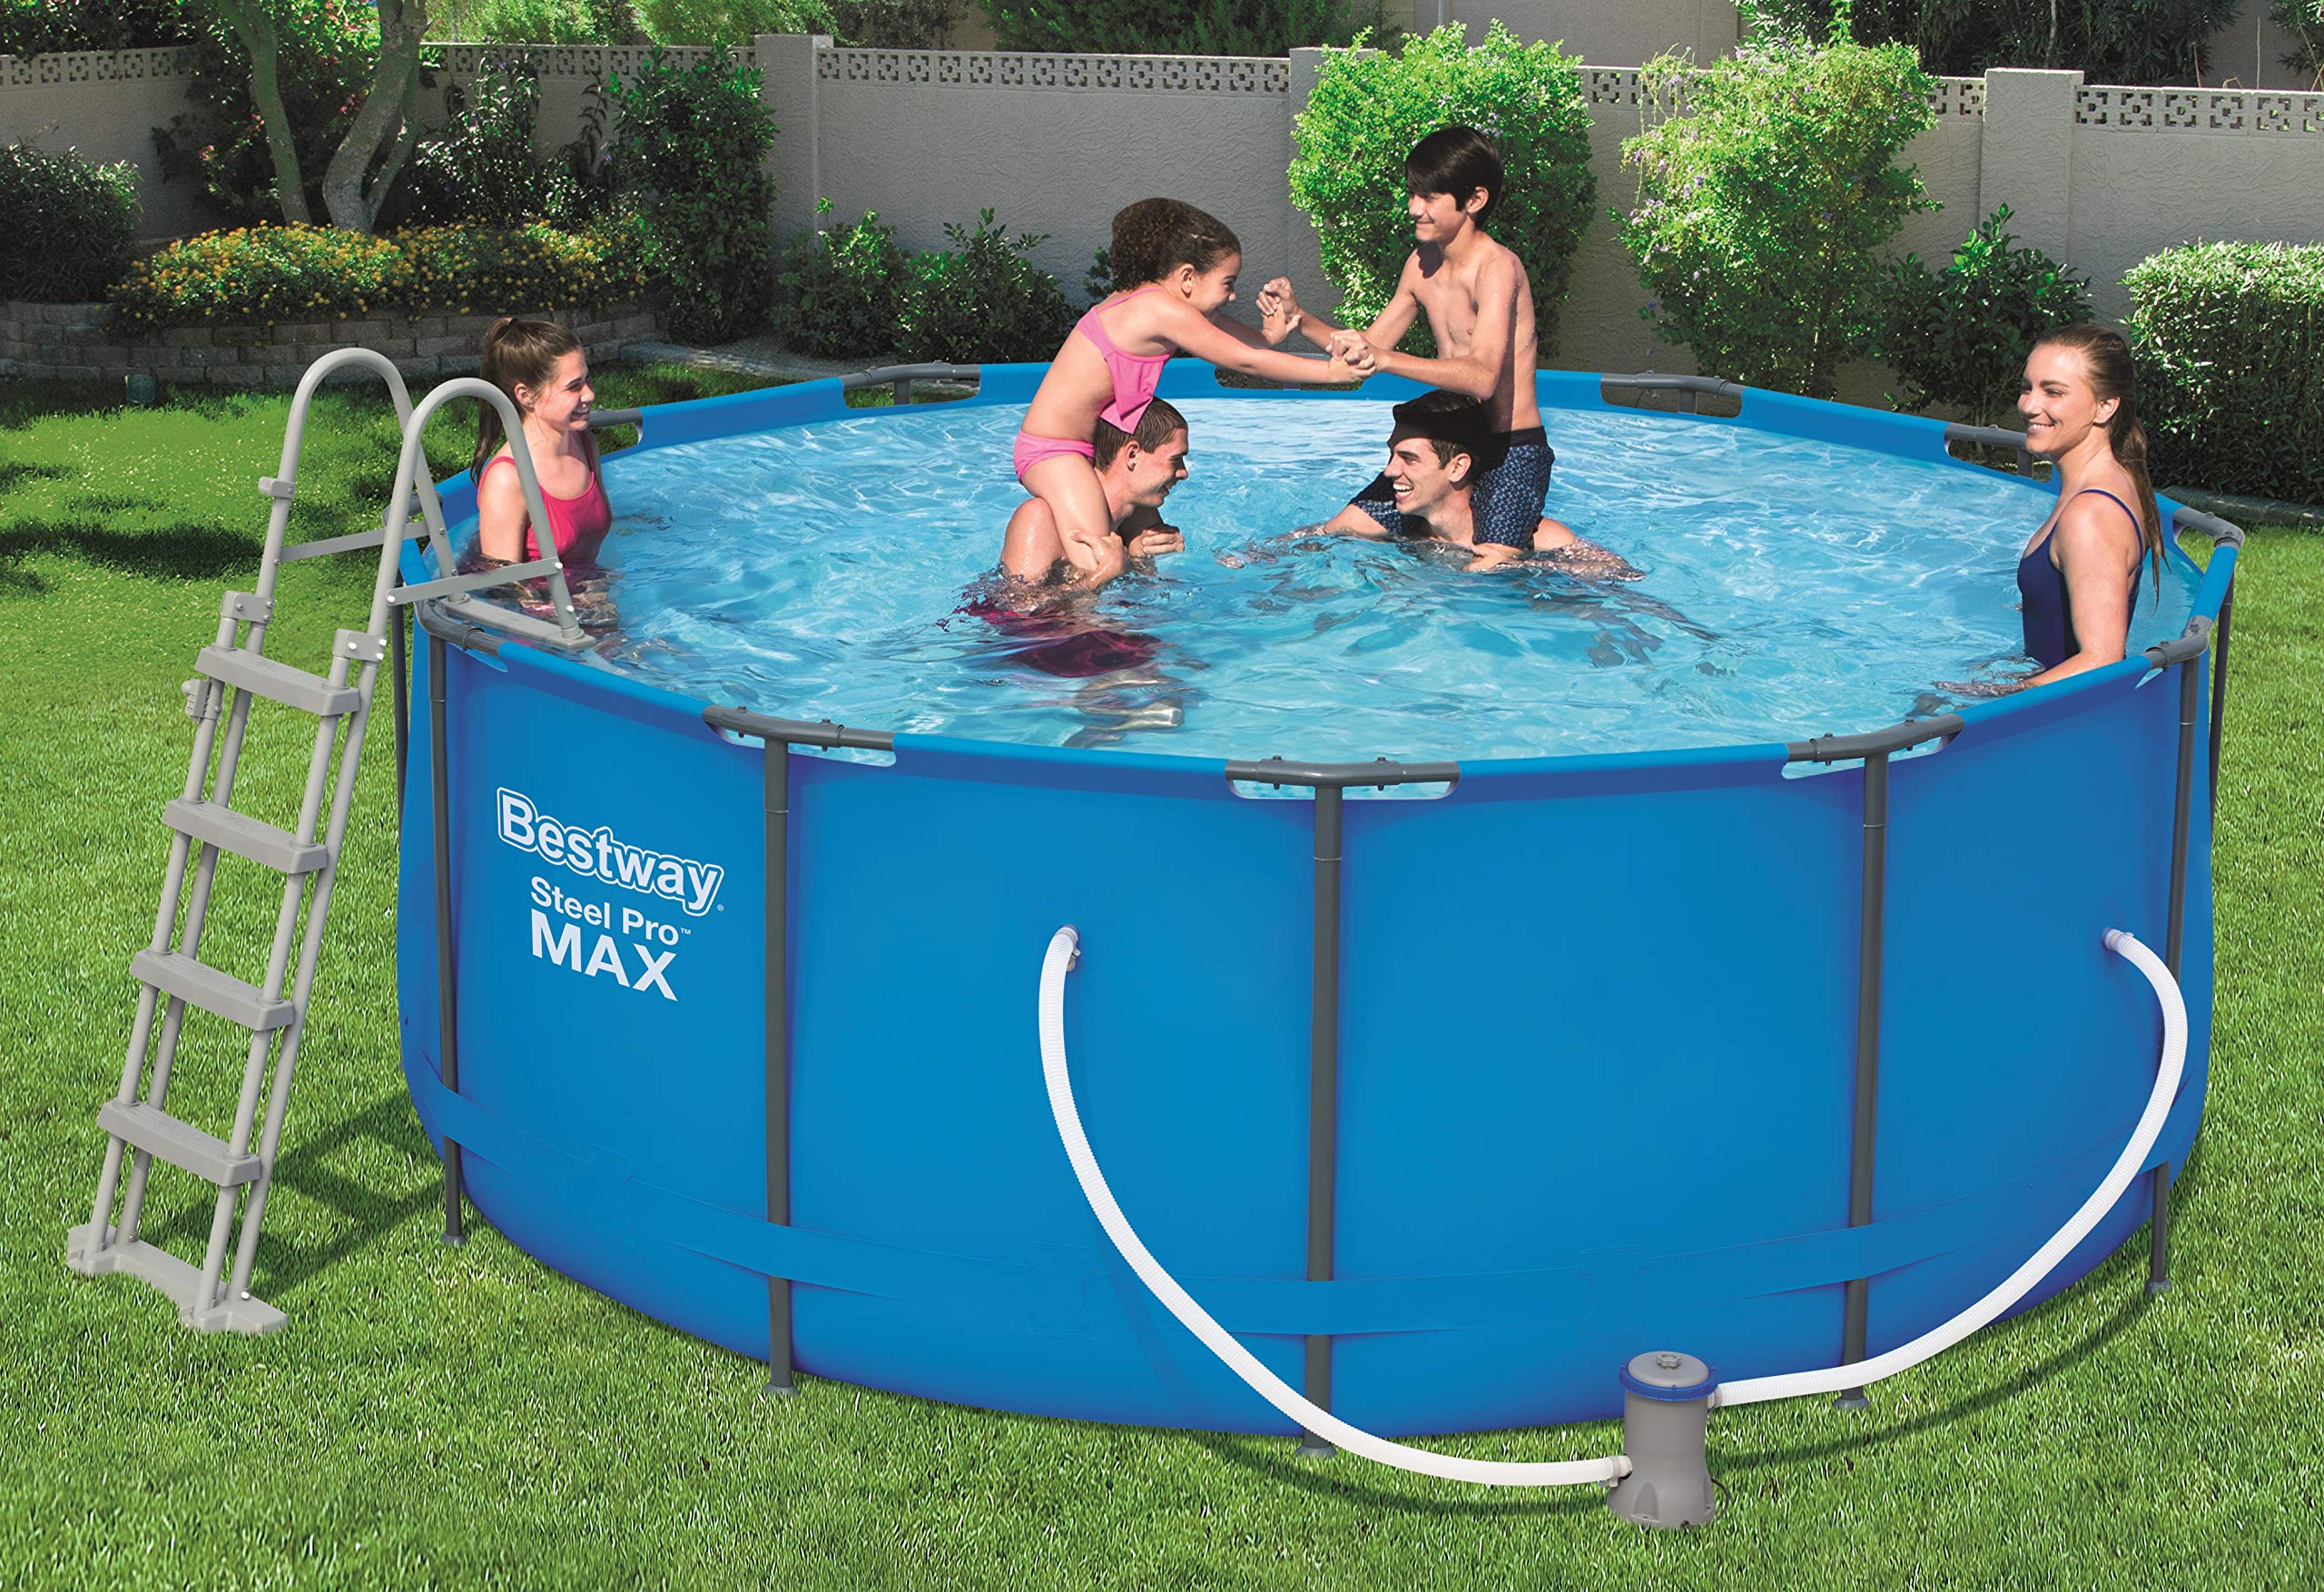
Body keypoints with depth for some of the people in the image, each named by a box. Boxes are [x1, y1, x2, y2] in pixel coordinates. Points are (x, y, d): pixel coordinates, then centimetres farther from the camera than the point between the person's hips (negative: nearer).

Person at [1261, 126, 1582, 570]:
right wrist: (1299, 316, 0)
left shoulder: (1498, 267, -19)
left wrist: (1384, 358, -43)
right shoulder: (1423, 263, 6)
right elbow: (1371, 346, 15)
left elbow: (1482, 376, -33)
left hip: (1513, 452, -8)